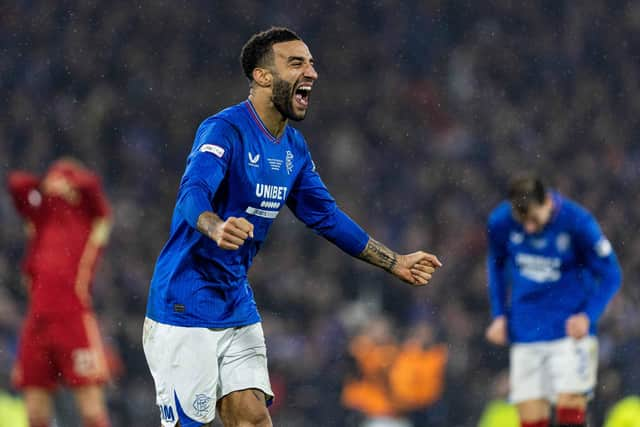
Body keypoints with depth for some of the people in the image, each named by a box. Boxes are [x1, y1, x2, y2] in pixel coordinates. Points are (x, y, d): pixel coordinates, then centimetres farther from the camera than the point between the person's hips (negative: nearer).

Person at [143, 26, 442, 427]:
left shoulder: (294, 147, 8)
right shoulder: (225, 130, -18)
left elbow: (326, 214, 18)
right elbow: (194, 193, -35)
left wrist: (396, 263, 18)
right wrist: (217, 230, -57)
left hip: (238, 306, 8)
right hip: (185, 309, -8)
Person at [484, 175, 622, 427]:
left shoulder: (577, 222, -16)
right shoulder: (499, 222, -7)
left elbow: (610, 275, -5)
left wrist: (588, 316, -18)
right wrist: (499, 316, 7)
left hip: (571, 329, -3)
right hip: (524, 334, 3)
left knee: (570, 400, -15)